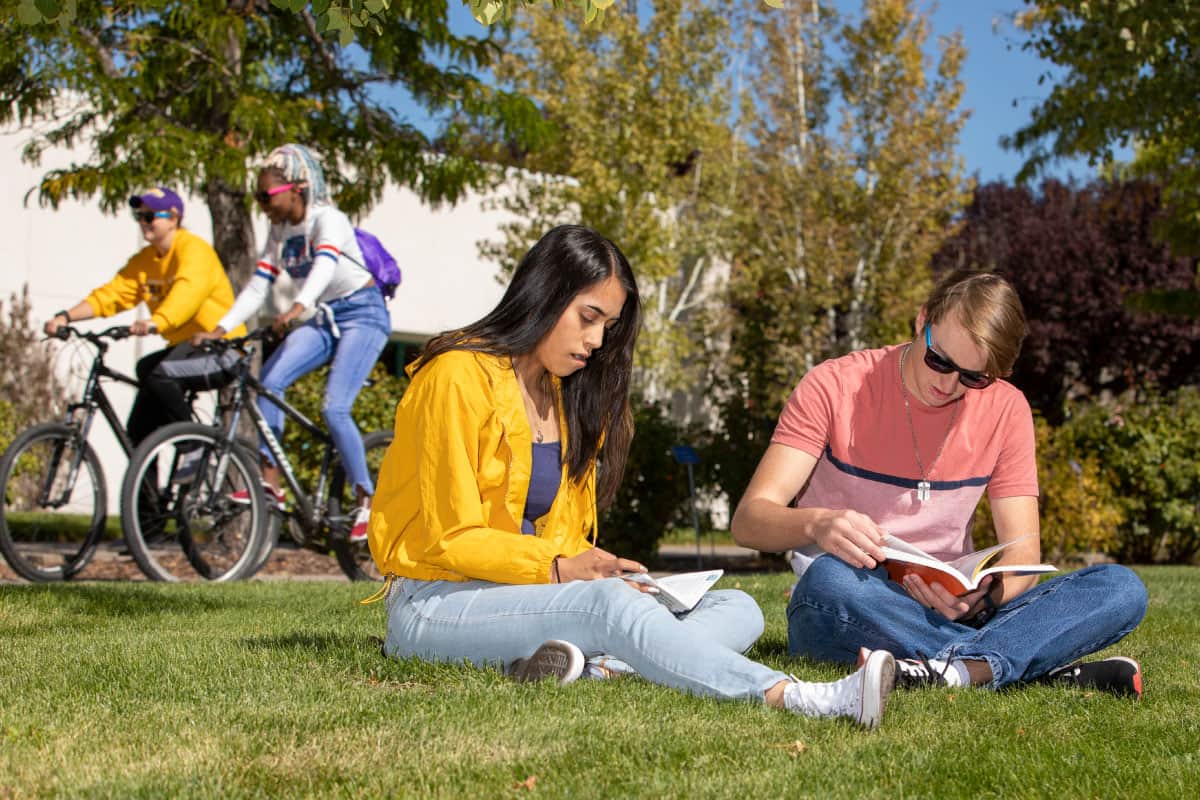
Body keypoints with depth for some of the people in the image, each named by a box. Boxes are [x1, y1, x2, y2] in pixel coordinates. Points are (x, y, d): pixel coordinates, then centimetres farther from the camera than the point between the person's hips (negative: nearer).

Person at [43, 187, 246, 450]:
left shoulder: (193, 248, -15)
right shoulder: (144, 260, 10)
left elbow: (188, 291, -34)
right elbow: (111, 294, 0)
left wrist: (155, 323, -52)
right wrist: (66, 316, -16)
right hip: (183, 345, 9)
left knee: (157, 372, -30)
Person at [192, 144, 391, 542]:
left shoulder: (327, 219, -17)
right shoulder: (279, 230, 5)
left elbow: (324, 266, -36)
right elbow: (257, 286, 1)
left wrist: (297, 308, -54)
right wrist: (219, 329, -11)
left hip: (363, 314, -7)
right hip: (325, 319, 7)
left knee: (334, 409, -20)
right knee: (268, 380, -17)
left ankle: (366, 499, -7)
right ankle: (270, 482, -12)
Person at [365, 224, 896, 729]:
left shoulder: (567, 396, 18)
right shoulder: (458, 378, -8)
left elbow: (566, 537, 16)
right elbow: (450, 538, -13)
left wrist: (593, 571, -7)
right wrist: (558, 569, -23)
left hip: (540, 591, 8)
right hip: (436, 603, -8)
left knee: (737, 609, -9)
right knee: (610, 602, -36)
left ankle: (594, 664, -38)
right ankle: (791, 697, -50)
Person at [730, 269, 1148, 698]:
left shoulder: (1005, 408, 3)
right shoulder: (835, 386, -6)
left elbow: (1022, 554, 0)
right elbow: (747, 521, -12)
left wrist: (981, 595, -25)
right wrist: (817, 524, -36)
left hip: (948, 611, 3)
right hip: (845, 614, -3)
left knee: (1121, 589, -18)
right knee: (829, 578, -40)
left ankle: (957, 668, -42)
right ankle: (1050, 669, -36)